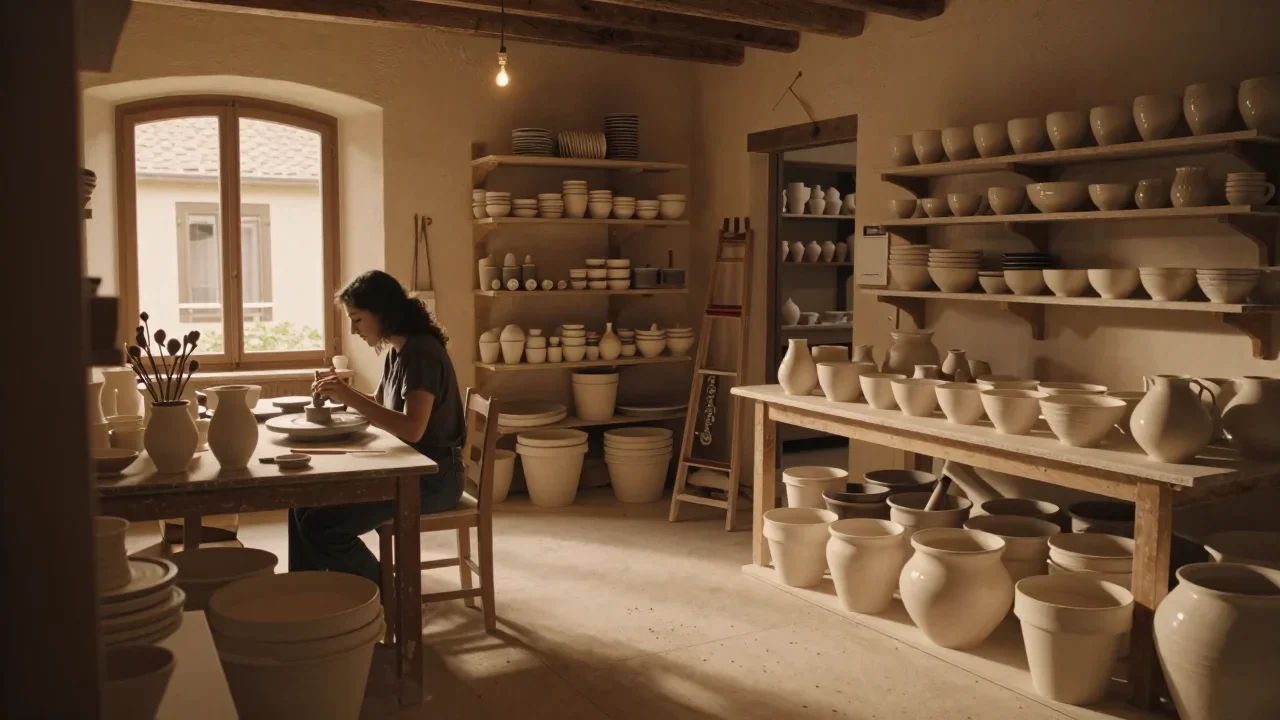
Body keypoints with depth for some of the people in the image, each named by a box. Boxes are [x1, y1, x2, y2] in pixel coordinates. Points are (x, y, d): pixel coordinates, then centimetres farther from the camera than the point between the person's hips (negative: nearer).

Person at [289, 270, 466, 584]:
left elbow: (412, 428, -30)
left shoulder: (421, 352, -19)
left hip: (433, 477, -9)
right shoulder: (395, 351, 9)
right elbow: (381, 406, 23)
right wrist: (343, 395, 3)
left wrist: (350, 396, -27)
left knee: (321, 524, -17)